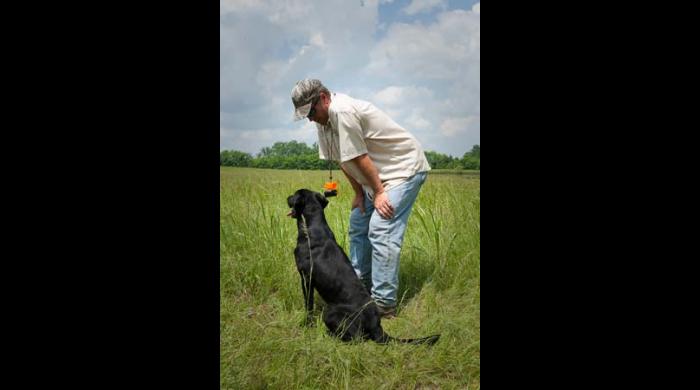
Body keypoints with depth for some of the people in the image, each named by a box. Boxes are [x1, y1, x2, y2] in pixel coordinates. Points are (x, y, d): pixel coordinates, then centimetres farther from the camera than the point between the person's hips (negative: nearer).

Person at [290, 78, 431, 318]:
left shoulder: (342, 111, -27)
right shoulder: (324, 120, 2)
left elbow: (360, 158, -23)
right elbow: (342, 161, 5)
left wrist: (379, 192, -18)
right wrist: (359, 193, 3)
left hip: (405, 168, -10)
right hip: (377, 176, 10)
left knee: (381, 231, -18)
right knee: (358, 226, 14)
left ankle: (384, 305, -13)